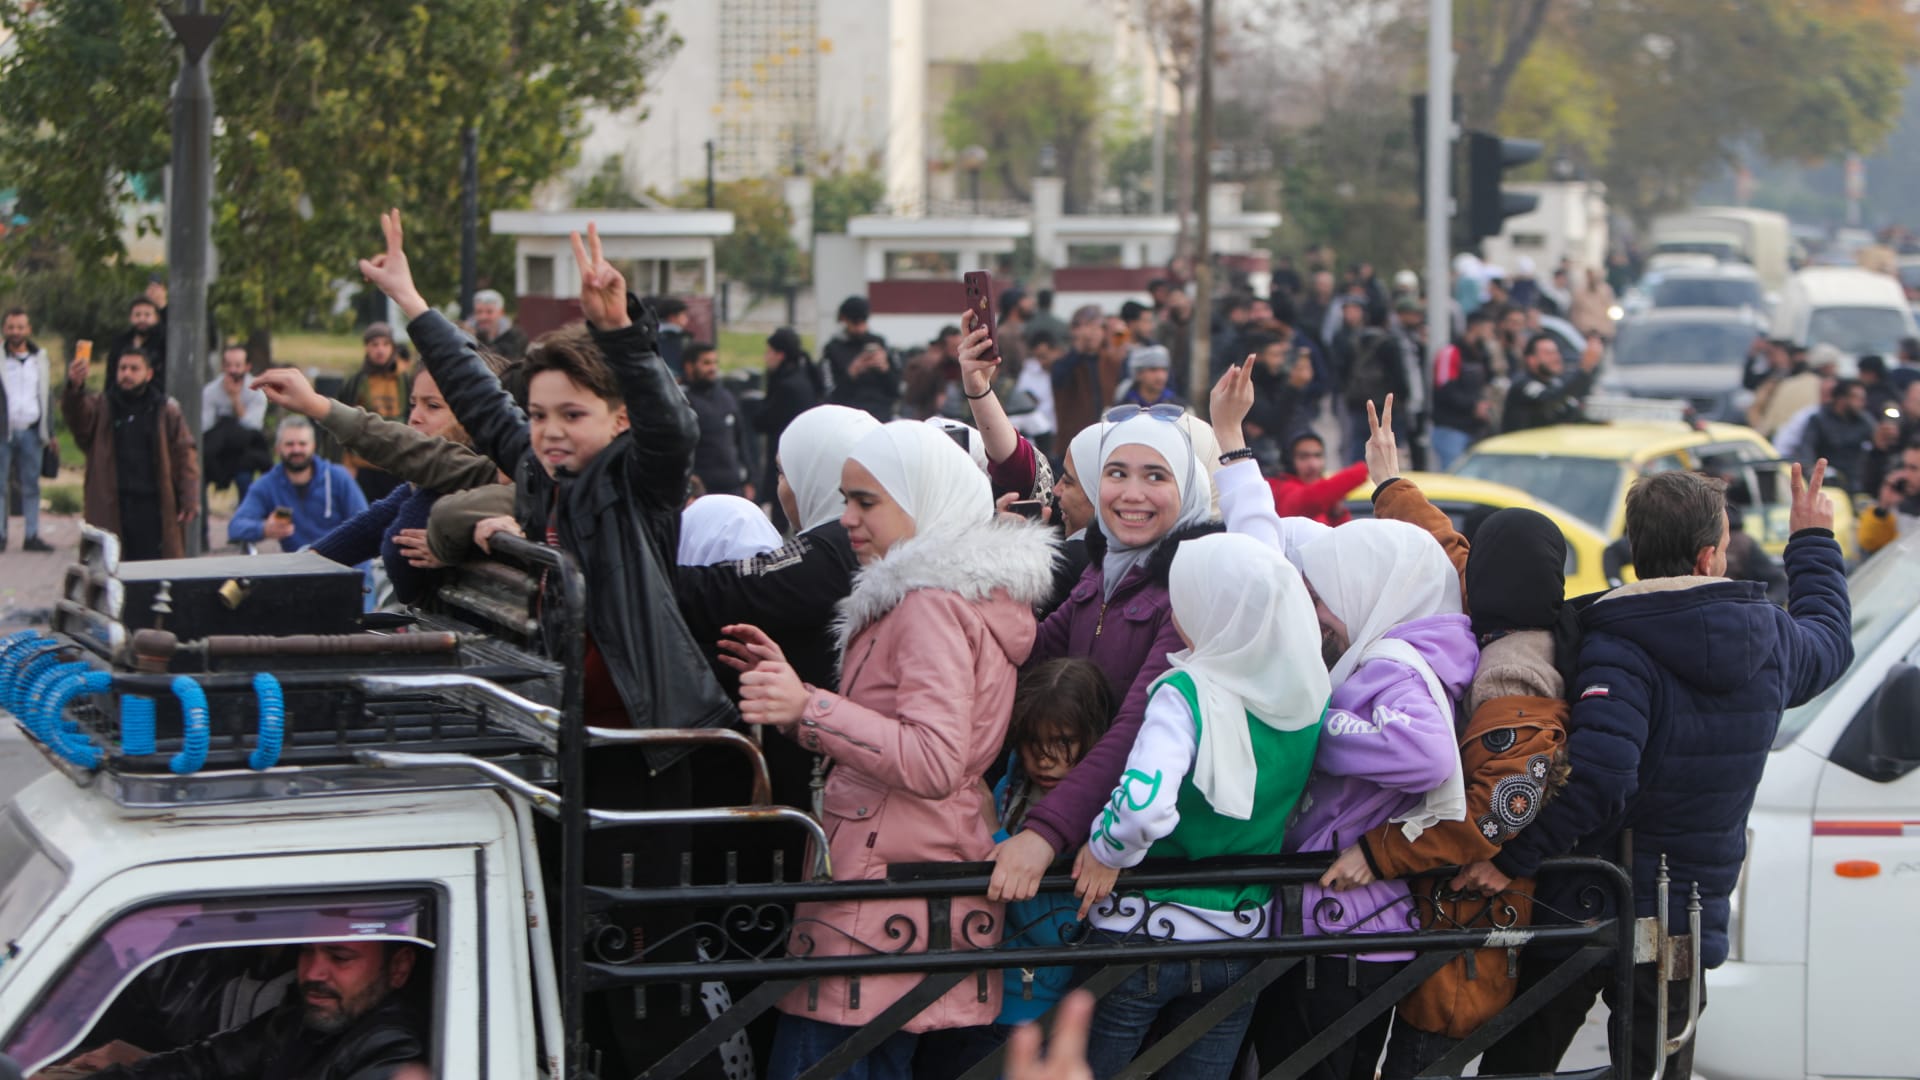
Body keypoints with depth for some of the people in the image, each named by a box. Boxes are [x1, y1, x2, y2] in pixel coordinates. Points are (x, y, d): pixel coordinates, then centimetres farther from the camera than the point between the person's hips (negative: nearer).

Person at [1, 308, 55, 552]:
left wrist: (49, 432, 12)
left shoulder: (41, 359, 12)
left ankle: (32, 536, 7)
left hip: (31, 431, 3)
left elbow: (47, 396, 16)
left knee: (32, 485, 4)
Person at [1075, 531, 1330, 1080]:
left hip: (1145, 934, -5)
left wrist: (1106, 852, -17)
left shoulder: (1188, 693, -22)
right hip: (1242, 943, 6)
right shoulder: (1311, 697, -4)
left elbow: (1142, 804, -34)